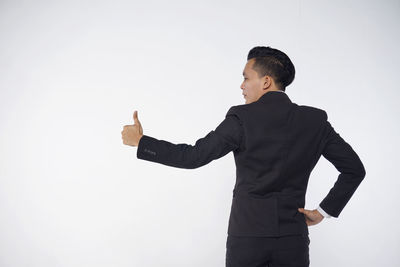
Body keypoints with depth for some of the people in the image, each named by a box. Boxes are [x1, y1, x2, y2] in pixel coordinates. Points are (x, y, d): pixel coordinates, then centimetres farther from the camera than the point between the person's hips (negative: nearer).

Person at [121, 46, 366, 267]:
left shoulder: (243, 118, -10)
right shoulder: (315, 120, 1)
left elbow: (194, 156, -9)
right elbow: (355, 168, 3)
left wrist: (140, 142, 1)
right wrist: (323, 211, 7)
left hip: (246, 236, -2)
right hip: (293, 240, 3)